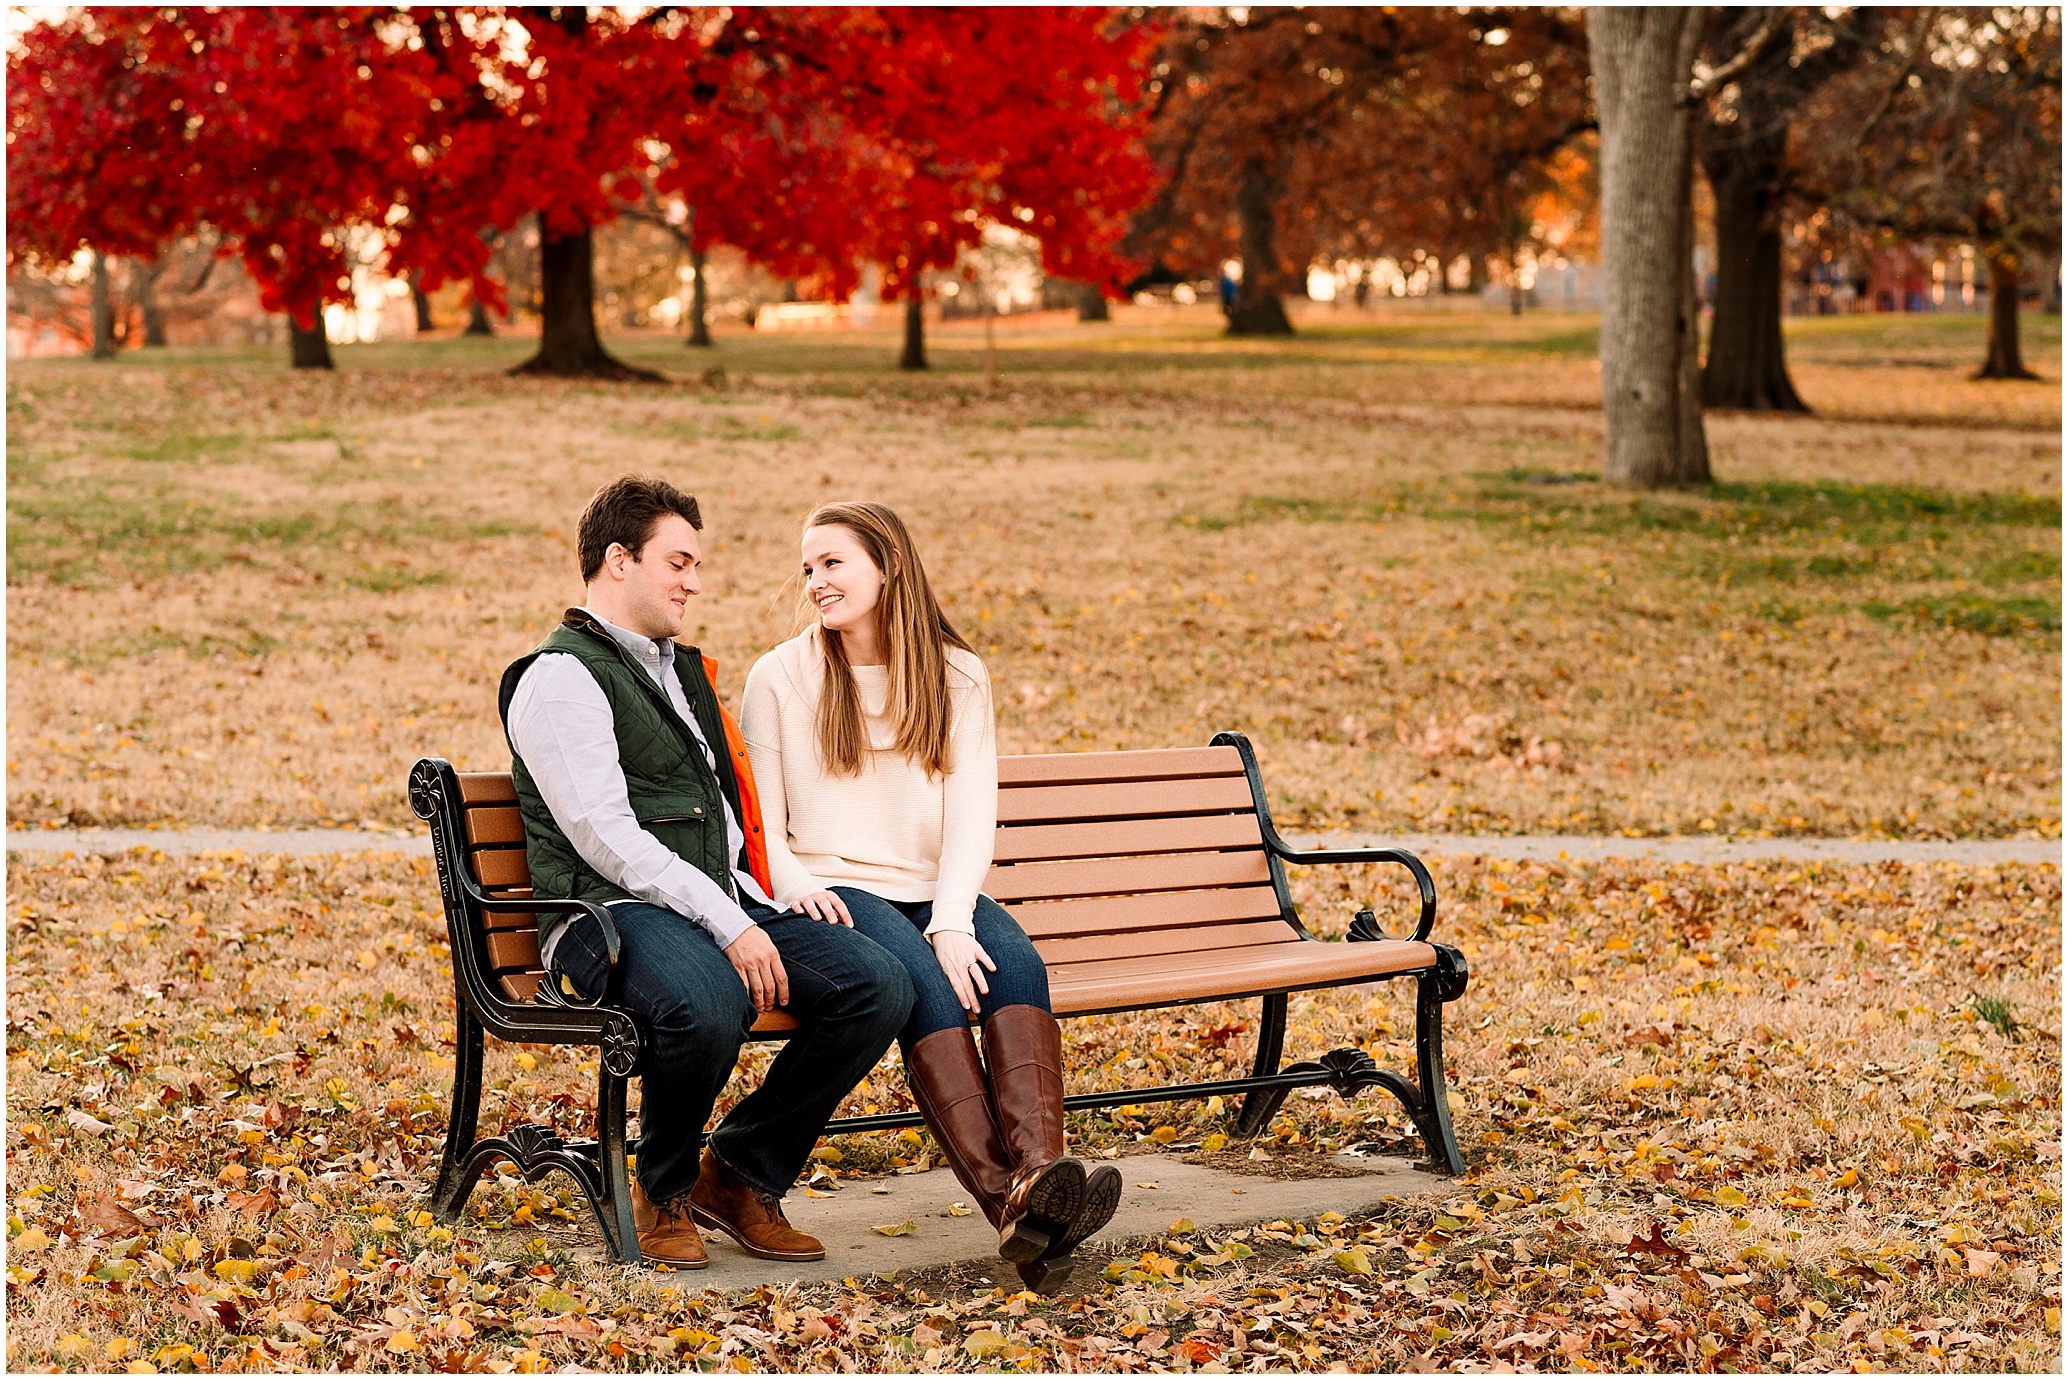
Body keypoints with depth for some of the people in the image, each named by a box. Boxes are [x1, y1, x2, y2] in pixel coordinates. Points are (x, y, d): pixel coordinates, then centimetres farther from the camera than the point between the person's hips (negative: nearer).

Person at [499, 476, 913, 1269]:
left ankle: (742, 1173, 0)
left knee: (879, 985, -15)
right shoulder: (562, 677, -4)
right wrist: (727, 928, -19)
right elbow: (607, 839, -14)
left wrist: (761, 910, 11)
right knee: (706, 1002, -40)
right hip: (609, 915, -8)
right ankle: (666, 1190, -9)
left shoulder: (684, 669, 25)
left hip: (724, 907, 8)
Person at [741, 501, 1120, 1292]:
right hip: (837, 895, -3)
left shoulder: (957, 678, 11)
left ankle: (1041, 1165, -52)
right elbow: (760, 818, 5)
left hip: (937, 894, 3)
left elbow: (973, 813, 0)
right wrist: (794, 885, -18)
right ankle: (1008, 1199, -50)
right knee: (921, 981, -34)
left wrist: (952, 922, -17)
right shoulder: (779, 678, 8)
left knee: (1015, 961, -31)